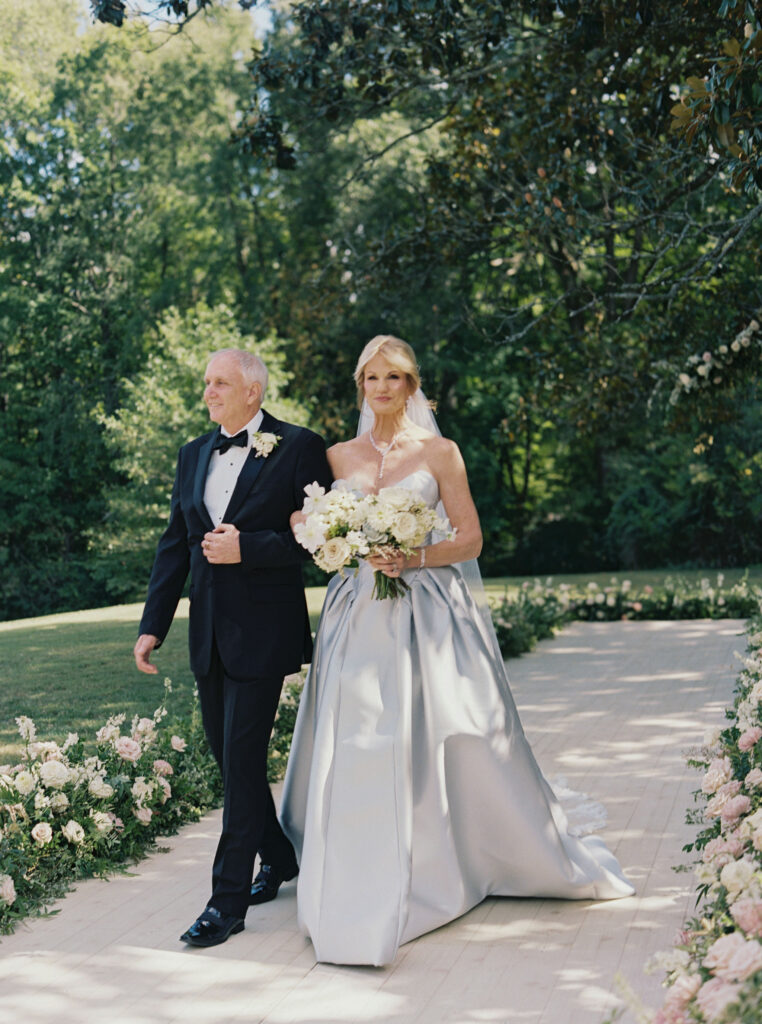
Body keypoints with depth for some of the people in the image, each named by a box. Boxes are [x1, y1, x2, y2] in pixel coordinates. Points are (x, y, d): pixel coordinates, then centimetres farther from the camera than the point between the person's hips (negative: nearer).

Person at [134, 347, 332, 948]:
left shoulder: (298, 448, -6)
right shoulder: (194, 456, 13)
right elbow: (175, 545, 13)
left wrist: (246, 547, -19)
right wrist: (153, 625, 7)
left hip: (263, 630, -7)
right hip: (209, 632, 7)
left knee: (242, 757, -5)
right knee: (228, 753, 14)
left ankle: (228, 901, 2)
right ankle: (280, 856, 34)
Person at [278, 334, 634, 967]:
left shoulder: (438, 453, 3)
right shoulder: (338, 457, 11)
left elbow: (470, 537, 1)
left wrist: (414, 557, -14)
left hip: (429, 613, -2)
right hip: (360, 616, 3)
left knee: (452, 742, 0)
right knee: (356, 744, -2)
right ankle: (367, 894, 11)